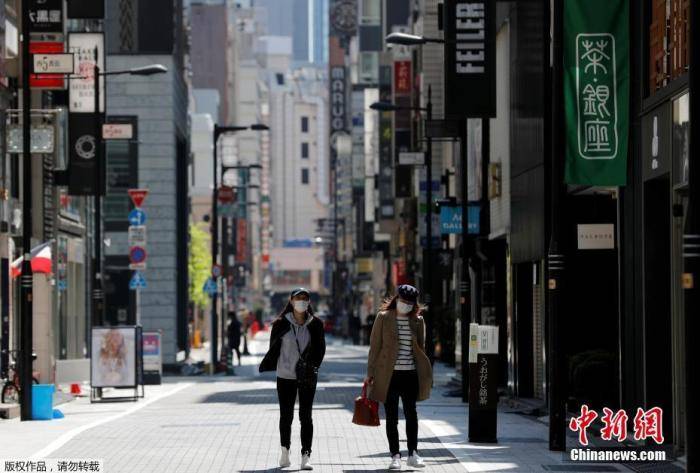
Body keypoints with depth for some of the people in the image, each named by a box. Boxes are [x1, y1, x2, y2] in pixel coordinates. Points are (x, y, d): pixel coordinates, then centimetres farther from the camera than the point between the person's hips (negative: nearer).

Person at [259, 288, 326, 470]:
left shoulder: (315, 324, 0)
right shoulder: (281, 324, -2)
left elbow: (320, 349, 3)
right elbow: (273, 348, 6)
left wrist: (312, 366, -9)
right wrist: (265, 366, 2)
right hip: (285, 376, 0)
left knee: (306, 416, -2)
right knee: (286, 416, 8)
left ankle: (306, 455, -1)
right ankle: (285, 450, 27)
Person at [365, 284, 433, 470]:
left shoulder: (417, 321, 8)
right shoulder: (383, 318, 1)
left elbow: (421, 348, 14)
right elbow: (375, 346, 1)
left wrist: (425, 374, 10)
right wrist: (371, 373, -2)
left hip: (410, 374, 2)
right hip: (389, 375, -2)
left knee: (411, 414, 3)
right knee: (391, 417, 3)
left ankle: (413, 454, 9)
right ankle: (395, 455, 8)